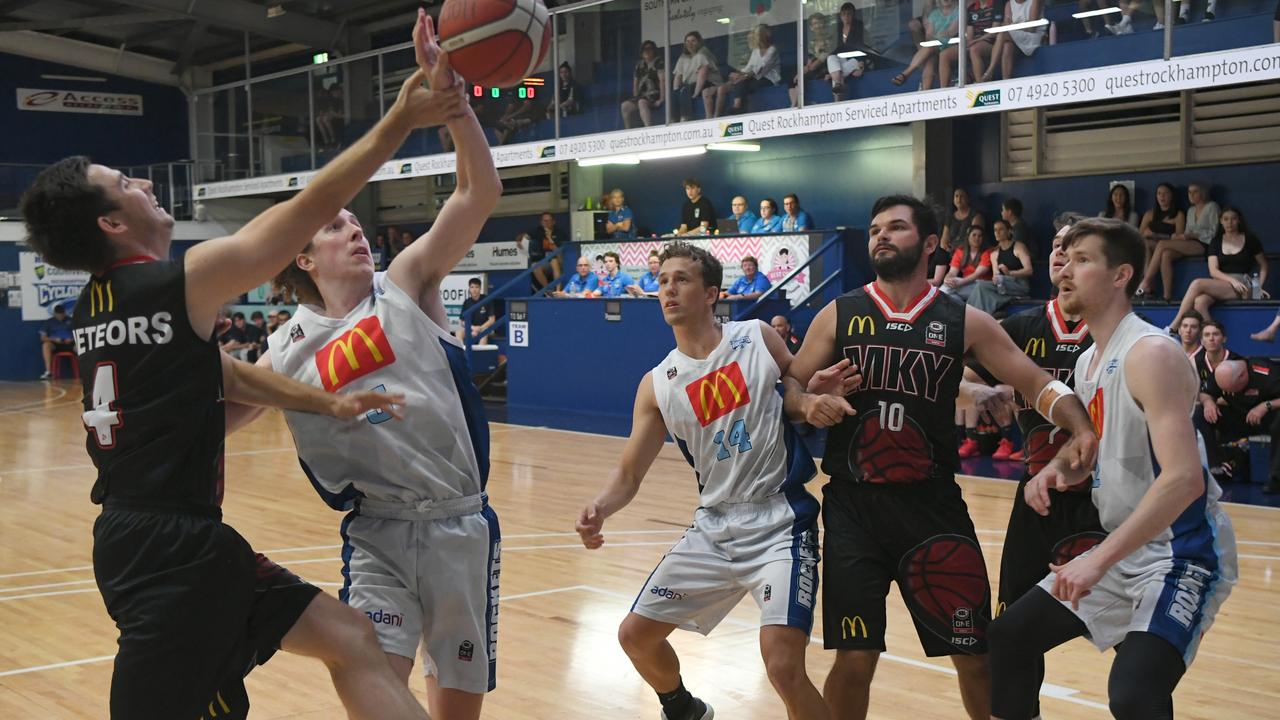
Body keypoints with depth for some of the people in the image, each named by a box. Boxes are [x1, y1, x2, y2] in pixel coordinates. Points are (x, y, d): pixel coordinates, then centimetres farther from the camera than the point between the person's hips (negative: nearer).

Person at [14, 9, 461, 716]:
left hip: (139, 535, 9)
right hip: (173, 548, -9)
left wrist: (327, 404, 16)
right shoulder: (180, 283, -14)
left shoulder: (96, 303, 12)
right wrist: (399, 122, -9)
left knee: (350, 640, 11)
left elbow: (223, 373, 18)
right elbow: (309, 210, -13)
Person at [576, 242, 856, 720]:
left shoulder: (757, 339, -4)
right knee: (635, 634, 12)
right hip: (713, 527, 5)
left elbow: (801, 394, 9)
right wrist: (599, 510, -16)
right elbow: (629, 474, 4)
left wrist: (812, 399, -15)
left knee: (784, 668, -21)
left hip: (780, 523, -5)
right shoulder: (658, 385, 2)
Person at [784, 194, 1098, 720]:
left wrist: (1081, 430, -15)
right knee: (854, 659, -2)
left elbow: (1036, 383, 3)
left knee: (976, 654, 5)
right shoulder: (838, 315, 5)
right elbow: (791, 386, 7)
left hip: (933, 503, 1)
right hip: (853, 504, 0)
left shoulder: (964, 322, 3)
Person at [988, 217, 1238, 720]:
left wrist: (1100, 559, -31)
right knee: (1010, 635, 12)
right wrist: (1059, 470, -1)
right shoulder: (1088, 362, 9)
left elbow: (1184, 479, -29)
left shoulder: (1150, 354, -20)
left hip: (1183, 552, -9)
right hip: (1124, 550, 9)